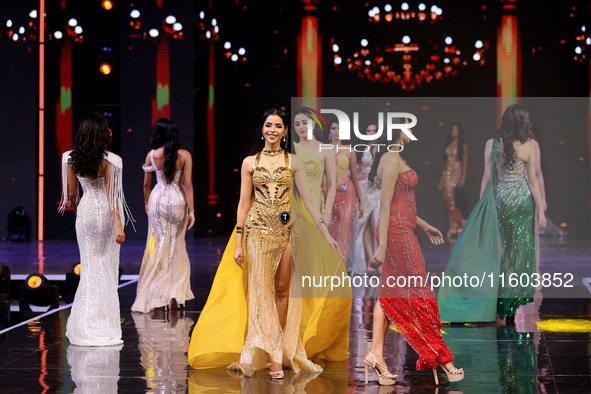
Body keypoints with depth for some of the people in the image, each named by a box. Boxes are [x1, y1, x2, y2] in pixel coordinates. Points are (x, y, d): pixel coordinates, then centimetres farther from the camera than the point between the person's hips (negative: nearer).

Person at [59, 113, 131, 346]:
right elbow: (111, 195, -17)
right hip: (106, 212, -3)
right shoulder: (108, 160, -14)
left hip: (86, 211, 3)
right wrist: (118, 224, -15)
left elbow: (71, 193, 3)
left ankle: (84, 326, 11)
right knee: (107, 266, 7)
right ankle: (105, 325, 10)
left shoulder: (71, 159, -4)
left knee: (89, 265, 11)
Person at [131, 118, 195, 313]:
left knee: (159, 246, 7)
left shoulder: (151, 155, -4)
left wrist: (146, 203, 23)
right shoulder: (184, 155, -7)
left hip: (158, 200, 0)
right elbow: (188, 185, -8)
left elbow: (146, 184, 6)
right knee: (177, 247, 11)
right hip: (177, 201, 0)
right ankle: (177, 294, 9)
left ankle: (159, 294, 6)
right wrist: (191, 211, -3)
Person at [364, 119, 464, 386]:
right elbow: (385, 205, -18)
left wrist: (424, 226, 28)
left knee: (390, 294, 7)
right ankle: (440, 357, 2)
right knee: (418, 293, -4)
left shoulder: (393, 159, 18)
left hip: (401, 231, 10)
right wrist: (382, 246, -21)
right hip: (398, 232, -10)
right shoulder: (392, 159, -13)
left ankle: (376, 353, 5)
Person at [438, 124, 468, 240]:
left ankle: (461, 222, -9)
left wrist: (463, 177, -11)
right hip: (447, 172, 6)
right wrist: (442, 179, 16)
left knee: (449, 197, -20)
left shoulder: (463, 145, 1)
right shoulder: (448, 145, 16)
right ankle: (453, 227, 2)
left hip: (456, 172, -6)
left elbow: (465, 162, -3)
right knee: (449, 200, 1)